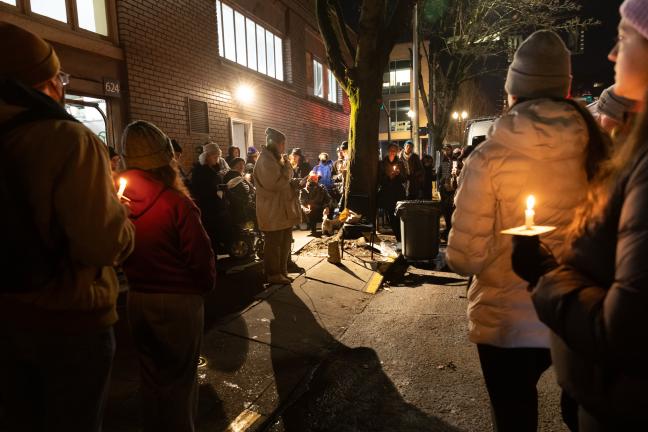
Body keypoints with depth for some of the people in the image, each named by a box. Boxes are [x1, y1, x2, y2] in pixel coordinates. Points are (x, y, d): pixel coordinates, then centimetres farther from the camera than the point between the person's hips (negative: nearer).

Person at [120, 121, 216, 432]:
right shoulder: (176, 202, -21)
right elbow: (201, 257, -18)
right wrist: (206, 285, 1)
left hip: (137, 298, 6)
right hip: (178, 300, -5)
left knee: (150, 373, 23)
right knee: (179, 377, 14)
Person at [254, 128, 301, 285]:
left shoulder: (275, 159, 17)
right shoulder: (266, 160, -15)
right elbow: (276, 183, -23)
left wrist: (293, 183, 5)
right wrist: (287, 167, -13)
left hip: (283, 209, 10)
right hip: (273, 210, -10)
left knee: (284, 242, 15)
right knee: (274, 244, -1)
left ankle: (282, 272, 26)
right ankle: (273, 274, 10)